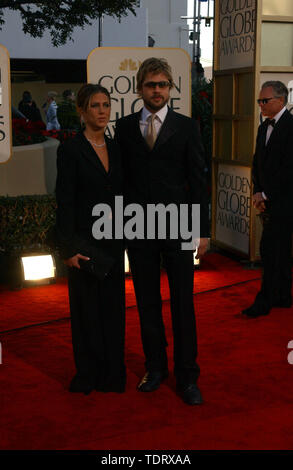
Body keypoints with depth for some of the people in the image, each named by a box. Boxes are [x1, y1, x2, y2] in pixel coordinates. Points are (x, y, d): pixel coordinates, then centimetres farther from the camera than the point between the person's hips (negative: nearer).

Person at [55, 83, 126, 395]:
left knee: (113, 305, 10)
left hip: (113, 240, 6)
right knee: (87, 307, 4)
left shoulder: (115, 149, 9)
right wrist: (68, 249, -14)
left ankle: (112, 373, 23)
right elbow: (64, 202, -11)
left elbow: (121, 194, 13)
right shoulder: (70, 150, -8)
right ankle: (88, 373, 19)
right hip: (85, 240, -5)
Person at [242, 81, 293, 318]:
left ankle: (264, 301, -3)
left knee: (270, 249, -9)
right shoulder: (264, 127, 14)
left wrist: (266, 195, -15)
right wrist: (258, 192, 1)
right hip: (269, 200, 8)